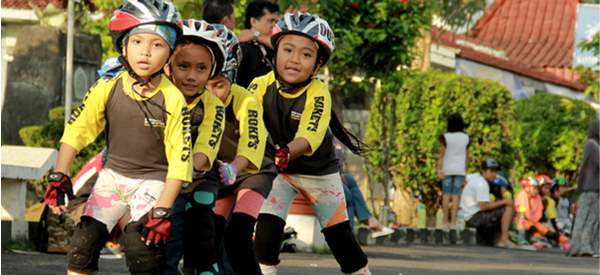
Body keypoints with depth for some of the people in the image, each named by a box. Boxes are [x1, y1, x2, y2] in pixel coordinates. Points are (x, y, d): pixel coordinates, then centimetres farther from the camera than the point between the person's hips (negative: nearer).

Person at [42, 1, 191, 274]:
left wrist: (162, 211, -20)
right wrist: (59, 176, -10)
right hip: (113, 176, 4)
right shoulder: (107, 89, -10)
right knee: (85, 239, -6)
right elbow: (76, 130, -1)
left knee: (141, 244, -21)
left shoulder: (172, 100, -18)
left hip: (152, 181, -4)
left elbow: (179, 159, -16)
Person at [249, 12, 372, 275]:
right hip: (279, 172, 1)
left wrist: (285, 153, -58)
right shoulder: (261, 86, -17)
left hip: (319, 170, -1)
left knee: (339, 234, 3)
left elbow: (310, 136, -38)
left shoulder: (317, 93, -24)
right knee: (266, 228, -15)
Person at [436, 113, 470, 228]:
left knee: (446, 194, 3)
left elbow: (442, 154, -7)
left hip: (447, 169, -2)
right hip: (460, 170, 2)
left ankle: (445, 222, 2)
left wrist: (439, 169, -7)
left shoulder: (446, 137, -4)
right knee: (456, 195, 0)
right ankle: (453, 222, -4)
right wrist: (466, 172, 15)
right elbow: (467, 157, 8)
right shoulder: (466, 138, 4)